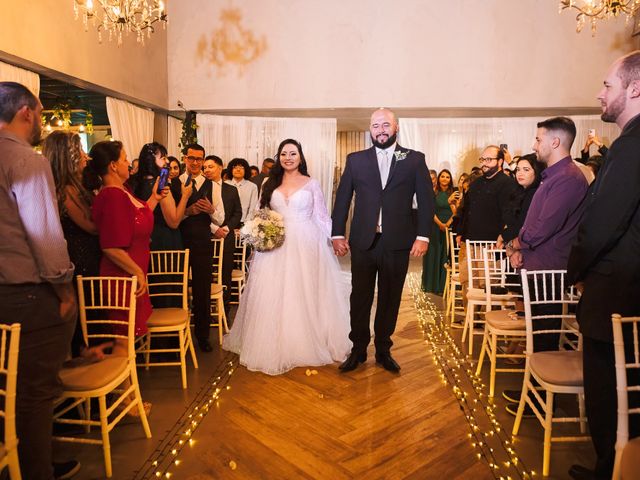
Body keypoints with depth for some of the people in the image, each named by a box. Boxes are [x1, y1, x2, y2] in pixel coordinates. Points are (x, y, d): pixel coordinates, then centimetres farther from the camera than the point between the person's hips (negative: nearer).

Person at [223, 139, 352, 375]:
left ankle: (305, 345, 15)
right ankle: (276, 346, 15)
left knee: (304, 296, 1)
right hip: (276, 246, 3)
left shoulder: (311, 184, 4)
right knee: (274, 298, 2)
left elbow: (321, 218, 3)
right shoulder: (270, 184, 12)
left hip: (305, 246, -2)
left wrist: (328, 244, -5)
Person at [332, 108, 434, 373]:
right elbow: (342, 198, 7)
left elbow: (426, 199, 2)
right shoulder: (355, 160, 7)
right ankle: (358, 350, 24)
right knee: (360, 299, 7)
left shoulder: (415, 159, 5)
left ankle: (383, 350, 27)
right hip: (363, 242, 1)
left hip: (397, 243, 0)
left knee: (390, 300, 10)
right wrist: (337, 234, 2)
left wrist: (423, 236, -6)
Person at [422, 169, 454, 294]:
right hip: (435, 227, -1)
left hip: (449, 227, 1)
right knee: (434, 255, 4)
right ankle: (431, 284, 13)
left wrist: (448, 224, -12)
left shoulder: (453, 193, 5)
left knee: (446, 257, 2)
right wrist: (440, 224, -13)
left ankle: (443, 286, 8)